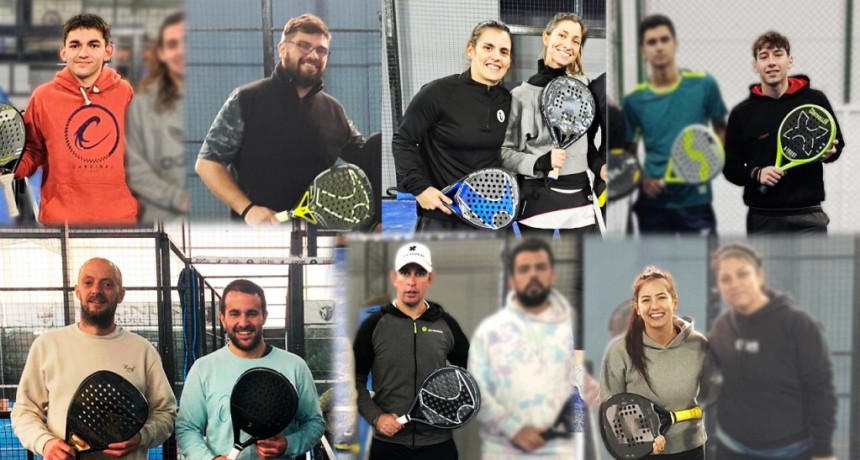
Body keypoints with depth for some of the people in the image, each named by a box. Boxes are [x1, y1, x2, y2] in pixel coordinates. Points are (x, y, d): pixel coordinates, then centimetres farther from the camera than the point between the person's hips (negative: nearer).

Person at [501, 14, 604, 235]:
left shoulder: (583, 87, 8)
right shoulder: (522, 95, -4)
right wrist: (541, 162, -18)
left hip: (580, 199, 4)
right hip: (537, 201, -4)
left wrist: (600, 165, 0)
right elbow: (503, 151, -4)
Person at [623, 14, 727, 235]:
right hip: (653, 202, 1)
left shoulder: (703, 85, -1)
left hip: (695, 198, -1)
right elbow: (629, 151, 10)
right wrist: (642, 179, -9)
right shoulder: (635, 100, 1)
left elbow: (721, 130, 10)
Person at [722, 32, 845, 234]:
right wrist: (756, 174, -15)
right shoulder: (742, 113, 2)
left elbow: (837, 144, 14)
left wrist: (828, 153, -9)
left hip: (809, 217, 0)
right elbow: (730, 166, 4)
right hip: (763, 219, 1)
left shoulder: (815, 100, 2)